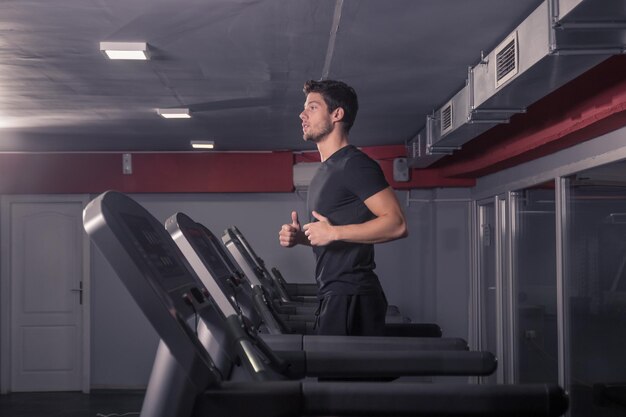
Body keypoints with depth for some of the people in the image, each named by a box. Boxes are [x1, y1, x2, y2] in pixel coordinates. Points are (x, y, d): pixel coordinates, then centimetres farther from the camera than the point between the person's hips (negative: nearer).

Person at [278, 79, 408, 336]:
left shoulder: (354, 164, -10)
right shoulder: (325, 171, 20)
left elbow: (397, 224, -19)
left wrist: (334, 232, -21)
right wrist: (299, 237, 9)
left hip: (352, 297, -10)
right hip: (334, 295, 10)